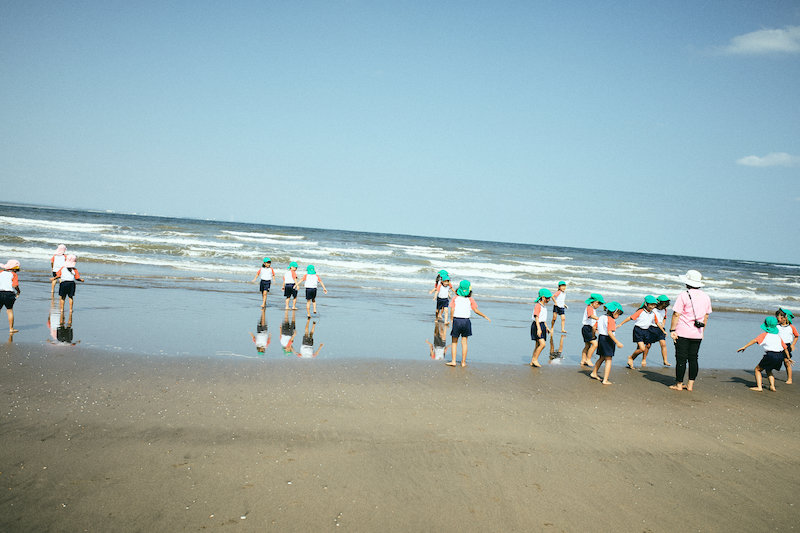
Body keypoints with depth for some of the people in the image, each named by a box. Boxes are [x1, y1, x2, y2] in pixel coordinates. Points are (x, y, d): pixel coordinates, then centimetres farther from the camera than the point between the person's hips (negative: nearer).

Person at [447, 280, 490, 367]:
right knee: (464, 342, 12)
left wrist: (451, 320, 3)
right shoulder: (470, 299, -1)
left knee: (454, 342, 10)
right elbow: (476, 310, -2)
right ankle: (463, 362, 13)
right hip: (466, 321, 1)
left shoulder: (455, 298, -1)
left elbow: (452, 310, -7)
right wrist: (485, 317, 9)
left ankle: (453, 361, 5)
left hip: (456, 320, -1)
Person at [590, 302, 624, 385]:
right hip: (608, 340, -8)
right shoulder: (611, 320, -18)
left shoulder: (601, 317, 7)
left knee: (602, 358, 25)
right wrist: (617, 342, -27)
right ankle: (605, 380, -2)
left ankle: (594, 373, 38)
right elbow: (609, 332, -28)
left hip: (601, 338, 8)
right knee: (608, 360, 0)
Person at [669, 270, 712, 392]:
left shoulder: (683, 296, -10)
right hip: (697, 334, 5)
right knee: (693, 359, 11)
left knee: (681, 359, 0)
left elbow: (676, 314, -12)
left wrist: (672, 330, -9)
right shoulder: (706, 297, 8)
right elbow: (706, 317, 14)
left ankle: (679, 384, 4)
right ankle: (690, 385, 13)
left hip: (683, 333, -5)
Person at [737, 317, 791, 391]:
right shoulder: (778, 336, 20)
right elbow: (785, 348, 23)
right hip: (780, 356, 6)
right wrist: (788, 358, 34)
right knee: (768, 370, 29)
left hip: (770, 356, -6)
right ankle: (772, 386, 13)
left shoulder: (764, 335, 6)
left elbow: (755, 340, -8)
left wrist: (744, 347, -11)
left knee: (757, 369, 10)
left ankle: (759, 387, -3)